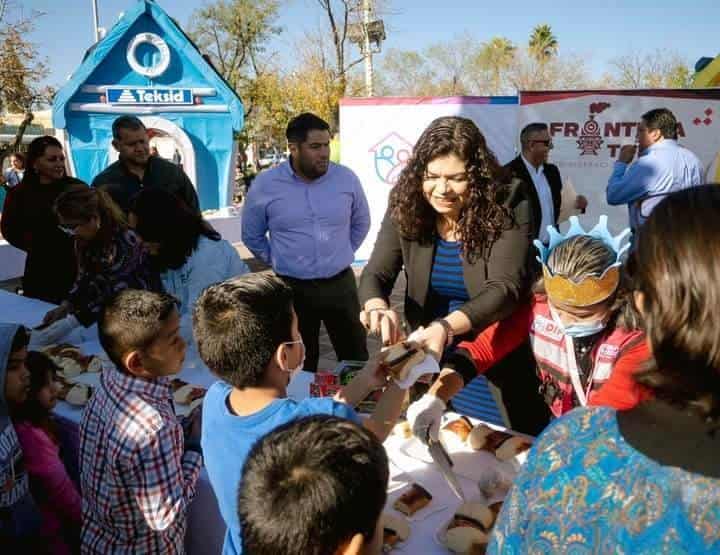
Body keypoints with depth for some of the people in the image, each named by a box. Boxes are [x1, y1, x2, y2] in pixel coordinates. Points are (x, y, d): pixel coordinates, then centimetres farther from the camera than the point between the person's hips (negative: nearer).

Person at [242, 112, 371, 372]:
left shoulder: (347, 178, -3)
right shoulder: (265, 184, -7)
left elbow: (361, 223, 14)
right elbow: (252, 236, 7)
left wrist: (341, 255, 11)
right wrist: (278, 262, 6)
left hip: (340, 284, 1)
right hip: (291, 288, -1)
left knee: (356, 359, 12)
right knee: (300, 365, 14)